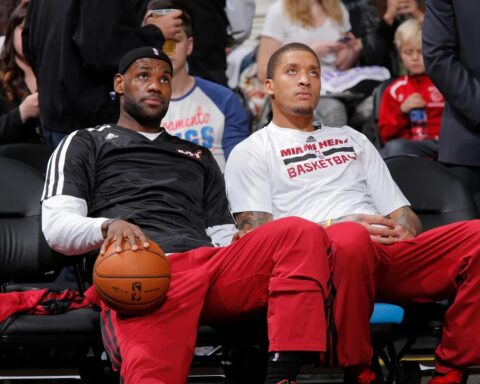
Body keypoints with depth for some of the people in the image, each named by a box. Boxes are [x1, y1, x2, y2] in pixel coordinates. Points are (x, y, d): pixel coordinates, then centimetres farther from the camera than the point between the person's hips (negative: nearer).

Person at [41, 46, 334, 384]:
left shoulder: (199, 156, 37)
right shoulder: (86, 144, 24)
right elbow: (56, 227, 9)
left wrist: (250, 250, 2)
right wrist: (109, 226, -15)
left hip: (209, 265, 5)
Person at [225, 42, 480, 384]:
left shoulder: (352, 139, 35)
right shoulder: (250, 153, 19)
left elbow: (399, 213, 28)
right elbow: (257, 231, 3)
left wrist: (406, 234, 1)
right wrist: (338, 229, -10)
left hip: (394, 253, 5)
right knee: (349, 238, -43)